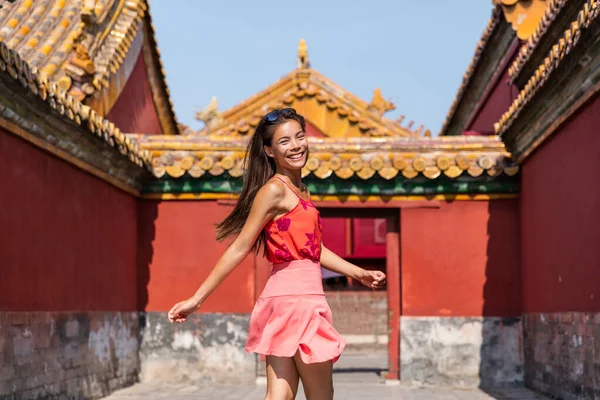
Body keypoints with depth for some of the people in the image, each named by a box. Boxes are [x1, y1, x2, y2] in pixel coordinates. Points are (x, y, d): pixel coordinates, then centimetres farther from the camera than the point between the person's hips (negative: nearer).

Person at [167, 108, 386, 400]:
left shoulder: (300, 192, 17)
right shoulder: (274, 190, -11)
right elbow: (239, 248, -12)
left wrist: (360, 274, 19)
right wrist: (198, 298, -12)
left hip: (287, 301, 9)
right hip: (295, 300, -9)